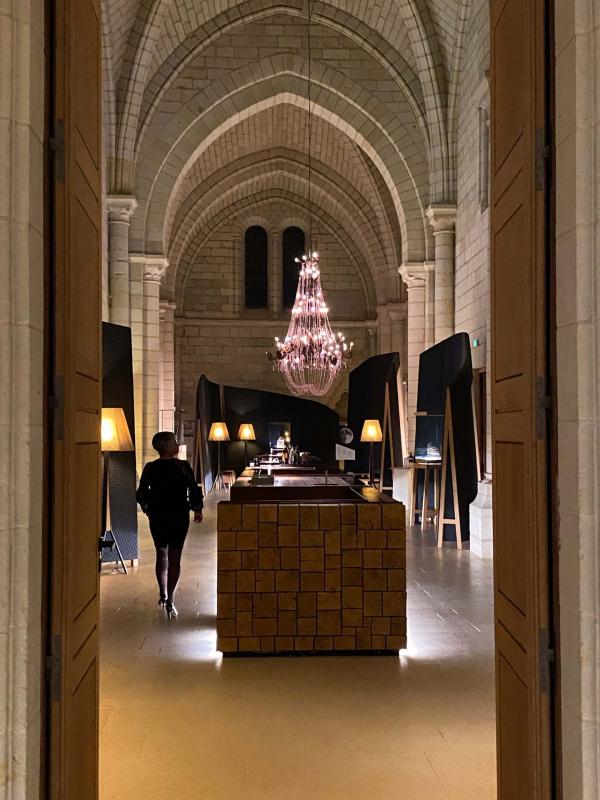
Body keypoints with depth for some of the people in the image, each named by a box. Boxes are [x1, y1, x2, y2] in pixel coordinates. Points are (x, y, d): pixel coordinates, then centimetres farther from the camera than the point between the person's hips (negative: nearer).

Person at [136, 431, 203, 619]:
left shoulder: (150, 468, -4)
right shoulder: (183, 466, -11)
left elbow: (141, 494, 0)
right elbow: (194, 491, -9)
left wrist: (148, 509, 18)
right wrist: (197, 510, 7)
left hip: (157, 517, 3)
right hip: (179, 517, -3)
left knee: (161, 556, 20)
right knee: (174, 558, 3)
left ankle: (163, 595, 29)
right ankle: (170, 602, 0)